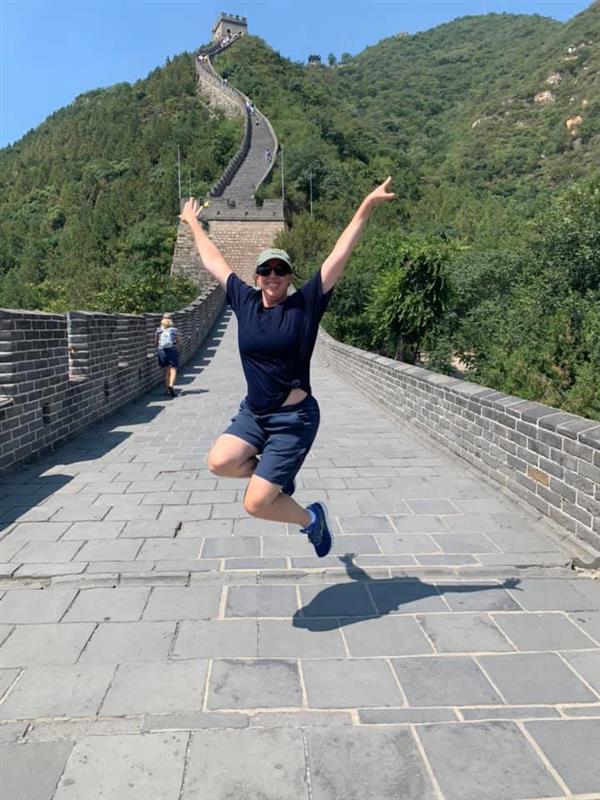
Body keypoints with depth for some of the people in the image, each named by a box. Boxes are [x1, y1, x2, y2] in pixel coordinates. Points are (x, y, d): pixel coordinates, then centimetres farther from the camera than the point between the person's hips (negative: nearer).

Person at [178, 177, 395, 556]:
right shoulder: (245, 301, 3)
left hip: (294, 418, -5)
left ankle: (312, 518, 23)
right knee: (220, 462, -19)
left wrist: (365, 209, -16)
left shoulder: (305, 304, -9)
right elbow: (214, 261, 15)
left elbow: (339, 255, -13)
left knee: (256, 504, -9)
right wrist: (194, 223, 24)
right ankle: (278, 477, 12)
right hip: (253, 412, 6)